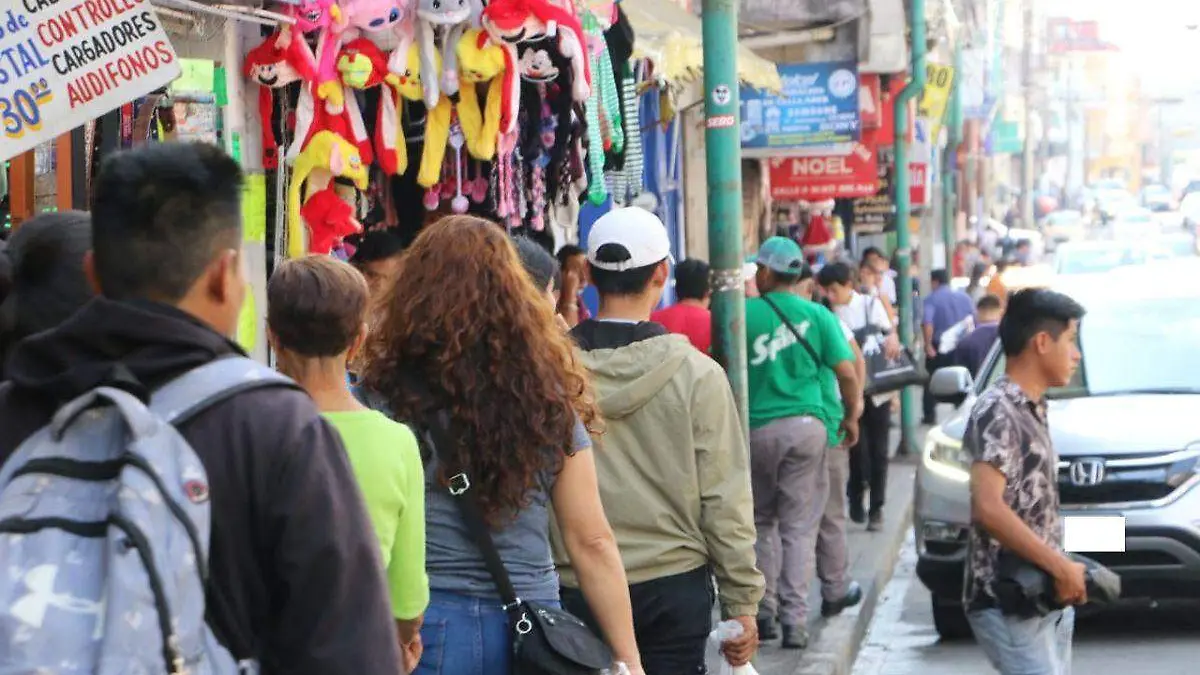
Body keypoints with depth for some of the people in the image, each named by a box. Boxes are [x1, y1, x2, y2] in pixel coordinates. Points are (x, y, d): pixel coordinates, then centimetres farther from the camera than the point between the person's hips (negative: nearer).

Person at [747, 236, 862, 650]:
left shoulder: (744, 314, -1)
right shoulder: (817, 316, 1)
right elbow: (846, 373, -4)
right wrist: (851, 417, 11)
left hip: (758, 427, 0)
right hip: (808, 425, 0)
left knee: (760, 523, 15)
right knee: (799, 528, 2)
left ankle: (764, 611, 15)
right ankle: (794, 619, -2)